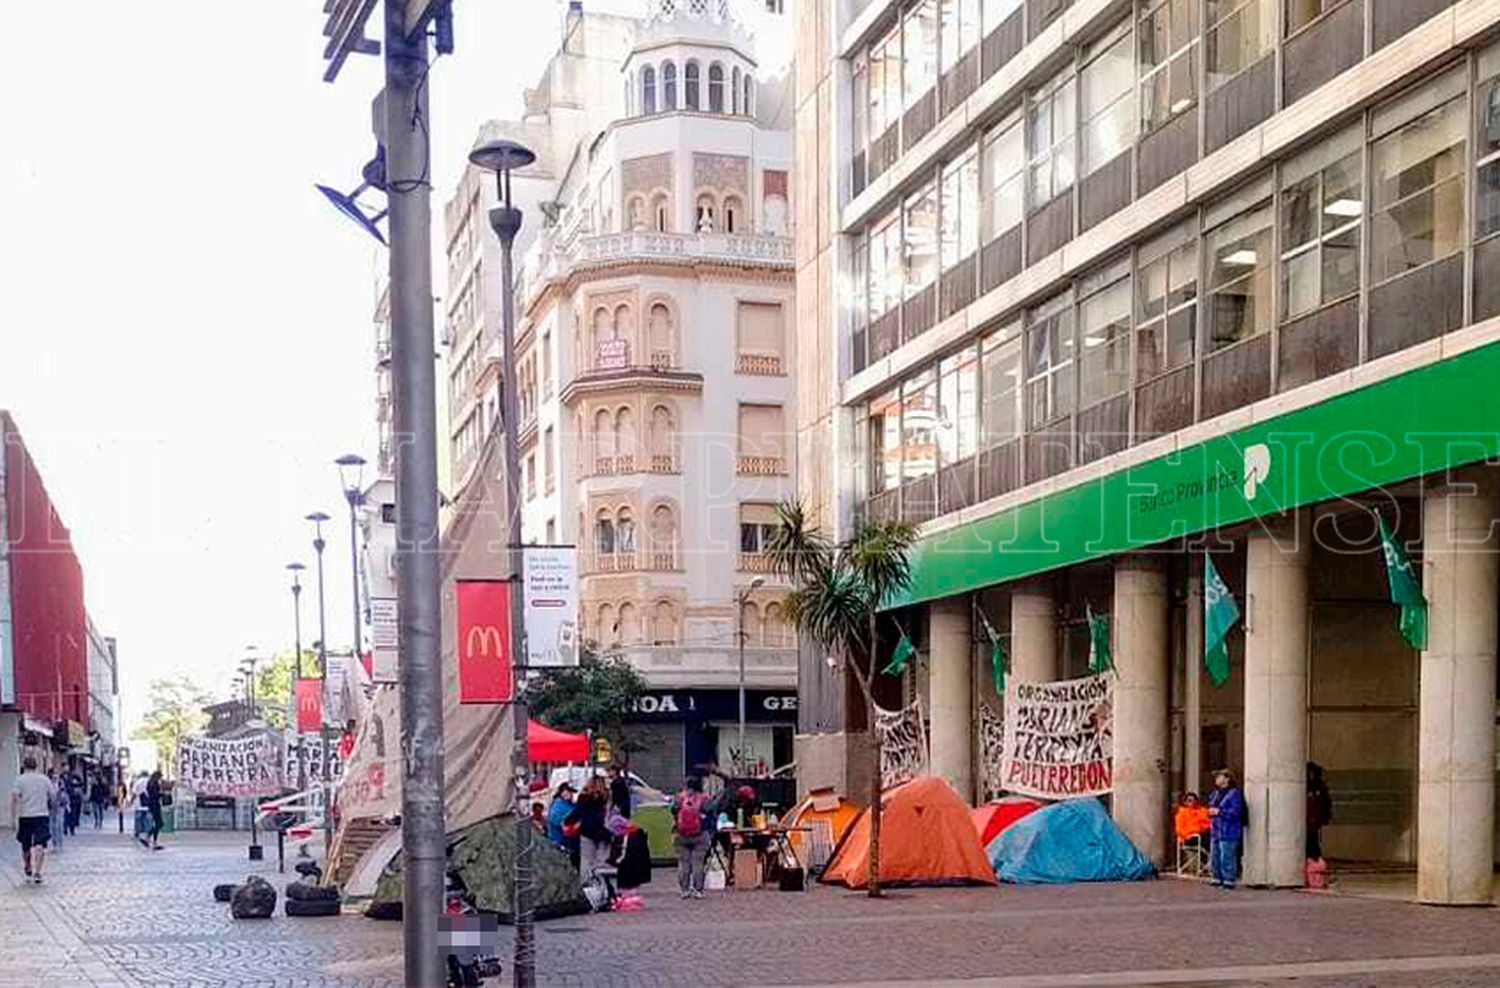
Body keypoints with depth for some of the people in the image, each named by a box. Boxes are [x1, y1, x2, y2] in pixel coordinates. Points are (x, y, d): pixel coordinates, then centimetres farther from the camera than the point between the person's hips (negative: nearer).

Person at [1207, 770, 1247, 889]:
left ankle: (1229, 881, -3)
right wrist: (1211, 811, 6)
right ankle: (1218, 879, 22)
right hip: (1216, 830, 9)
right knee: (1215, 856, 13)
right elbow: (1211, 806, 29)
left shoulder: (1234, 793, -11)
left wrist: (1219, 812, -17)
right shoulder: (1215, 793, 16)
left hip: (1228, 832, -9)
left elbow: (1236, 812, -19)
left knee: (1227, 857, -8)